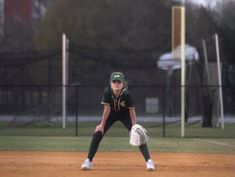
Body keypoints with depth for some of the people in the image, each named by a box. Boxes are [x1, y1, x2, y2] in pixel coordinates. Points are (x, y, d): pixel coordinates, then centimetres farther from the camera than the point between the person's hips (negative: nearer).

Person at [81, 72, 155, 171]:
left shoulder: (126, 94, -32)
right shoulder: (107, 92, -29)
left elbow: (132, 110, -24)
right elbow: (107, 109, -22)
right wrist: (102, 125, -20)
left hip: (125, 114, -2)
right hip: (111, 114, 2)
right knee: (97, 133, -10)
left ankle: (149, 161, -12)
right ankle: (88, 161, 0)